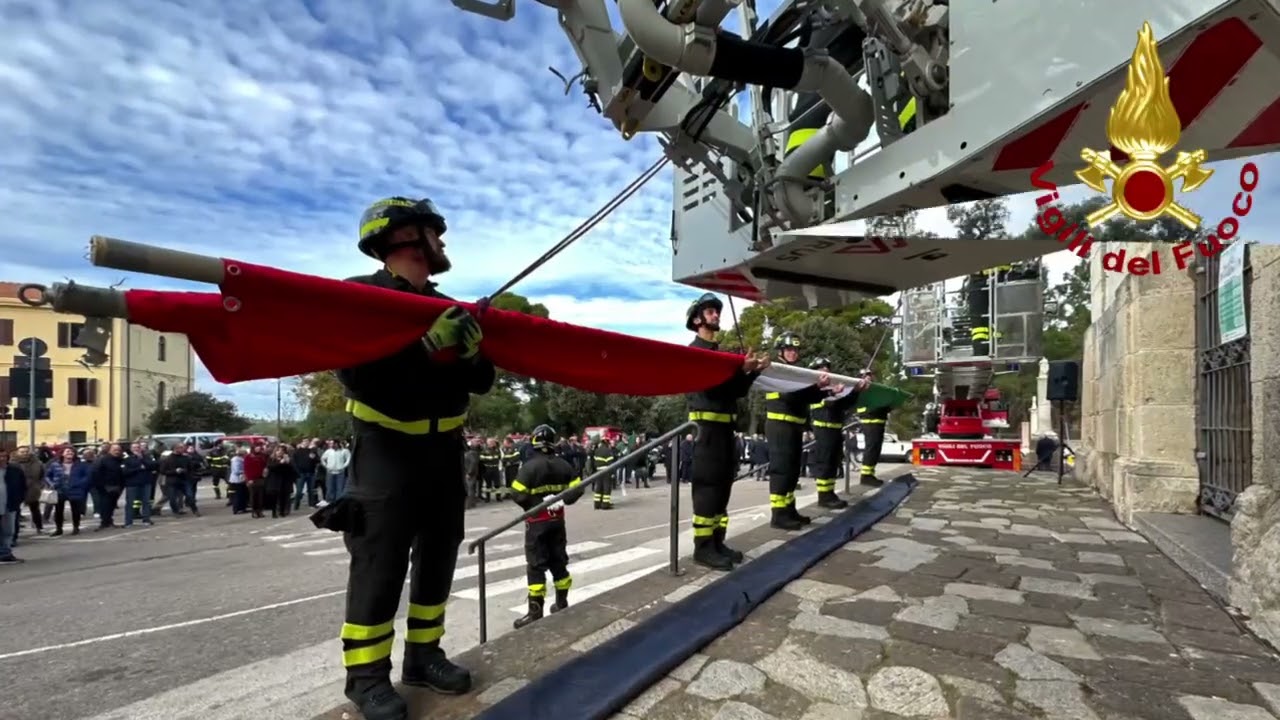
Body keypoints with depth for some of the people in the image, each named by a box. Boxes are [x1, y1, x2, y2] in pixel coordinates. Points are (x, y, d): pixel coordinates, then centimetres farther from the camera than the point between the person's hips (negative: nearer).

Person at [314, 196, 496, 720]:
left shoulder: (450, 308, 9)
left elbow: (481, 384, 7)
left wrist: (472, 353, -14)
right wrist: (425, 346, -28)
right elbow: (354, 377, -21)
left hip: (444, 452, 7)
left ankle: (423, 656, 28)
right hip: (385, 454, -6)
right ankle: (367, 675, 15)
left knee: (437, 560, 12)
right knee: (379, 568, -1)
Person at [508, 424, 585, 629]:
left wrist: (532, 505, -2)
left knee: (536, 565, -1)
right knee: (558, 561, 16)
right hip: (557, 520, 5)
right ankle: (562, 604, 26)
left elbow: (517, 494, -18)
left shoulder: (530, 465, -15)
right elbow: (578, 488, 1)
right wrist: (563, 501, 4)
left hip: (537, 521, -5)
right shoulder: (563, 464, 1)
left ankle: (536, 612, 0)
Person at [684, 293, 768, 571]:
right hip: (707, 425, -8)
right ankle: (703, 547, -5)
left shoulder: (720, 351, 20)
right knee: (707, 487, -9)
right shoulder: (695, 350, -3)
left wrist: (754, 371, 2)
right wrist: (742, 370, -22)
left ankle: (716, 542, 16)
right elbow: (710, 385, -17)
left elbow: (737, 391, 17)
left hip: (726, 425, 9)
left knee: (722, 486, 9)